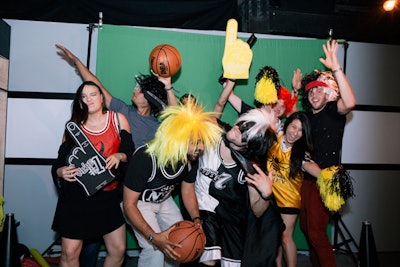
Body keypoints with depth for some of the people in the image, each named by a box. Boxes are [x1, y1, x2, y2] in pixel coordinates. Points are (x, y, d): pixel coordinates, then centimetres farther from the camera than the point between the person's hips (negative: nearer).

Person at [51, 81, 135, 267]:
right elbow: (60, 161, 5)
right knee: (70, 252, -1)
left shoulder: (118, 119, 3)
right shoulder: (73, 126, 4)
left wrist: (119, 156, -18)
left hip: (108, 195, 1)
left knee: (118, 250, 5)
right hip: (76, 196, -1)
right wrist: (61, 172, -17)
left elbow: (130, 153, 3)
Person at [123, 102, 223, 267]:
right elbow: (129, 204, -29)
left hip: (163, 200, 6)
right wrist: (153, 237, -38)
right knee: (155, 250, -19)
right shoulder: (145, 158, -37)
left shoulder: (190, 158, -20)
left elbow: (188, 191, -3)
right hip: (138, 202, -5)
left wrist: (197, 220, -19)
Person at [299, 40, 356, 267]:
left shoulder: (333, 110, -9)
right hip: (308, 180, 8)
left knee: (316, 233, -8)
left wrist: (336, 68, -37)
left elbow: (350, 102, -31)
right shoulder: (308, 116, 11)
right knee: (307, 228, 16)